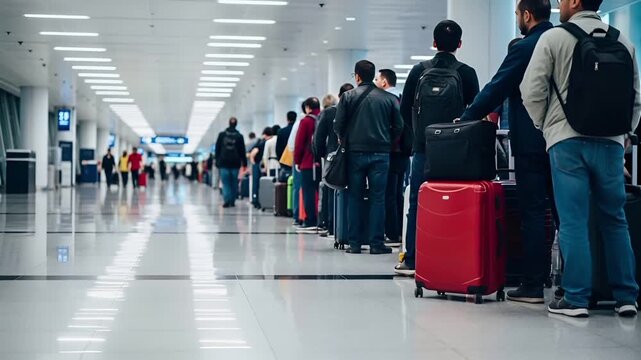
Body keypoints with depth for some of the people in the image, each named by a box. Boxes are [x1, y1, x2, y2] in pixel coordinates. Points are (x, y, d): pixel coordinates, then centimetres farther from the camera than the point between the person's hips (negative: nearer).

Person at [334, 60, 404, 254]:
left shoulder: (348, 96, 0)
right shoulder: (389, 98, 4)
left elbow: (338, 125, -1)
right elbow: (399, 126, 3)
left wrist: (345, 140, 17)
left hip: (355, 152, 0)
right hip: (381, 153, 0)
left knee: (355, 198, 6)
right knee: (378, 198, 3)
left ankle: (354, 243, 6)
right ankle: (376, 243, 1)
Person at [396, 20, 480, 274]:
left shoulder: (419, 71, 3)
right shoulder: (467, 73, -1)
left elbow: (404, 110, 6)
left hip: (423, 146, 1)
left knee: (417, 203, 4)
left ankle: (411, 260, 3)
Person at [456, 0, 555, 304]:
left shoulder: (524, 48, -10)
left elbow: (496, 89, -10)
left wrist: (467, 118, 0)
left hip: (530, 142, -7)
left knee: (532, 213, -4)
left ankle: (533, 285, -2)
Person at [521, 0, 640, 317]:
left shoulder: (554, 38, -1)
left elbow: (532, 90, -5)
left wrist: (545, 125, 10)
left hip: (567, 140, -3)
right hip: (611, 141, 3)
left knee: (573, 221, 0)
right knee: (615, 219, 12)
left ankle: (576, 298, 0)